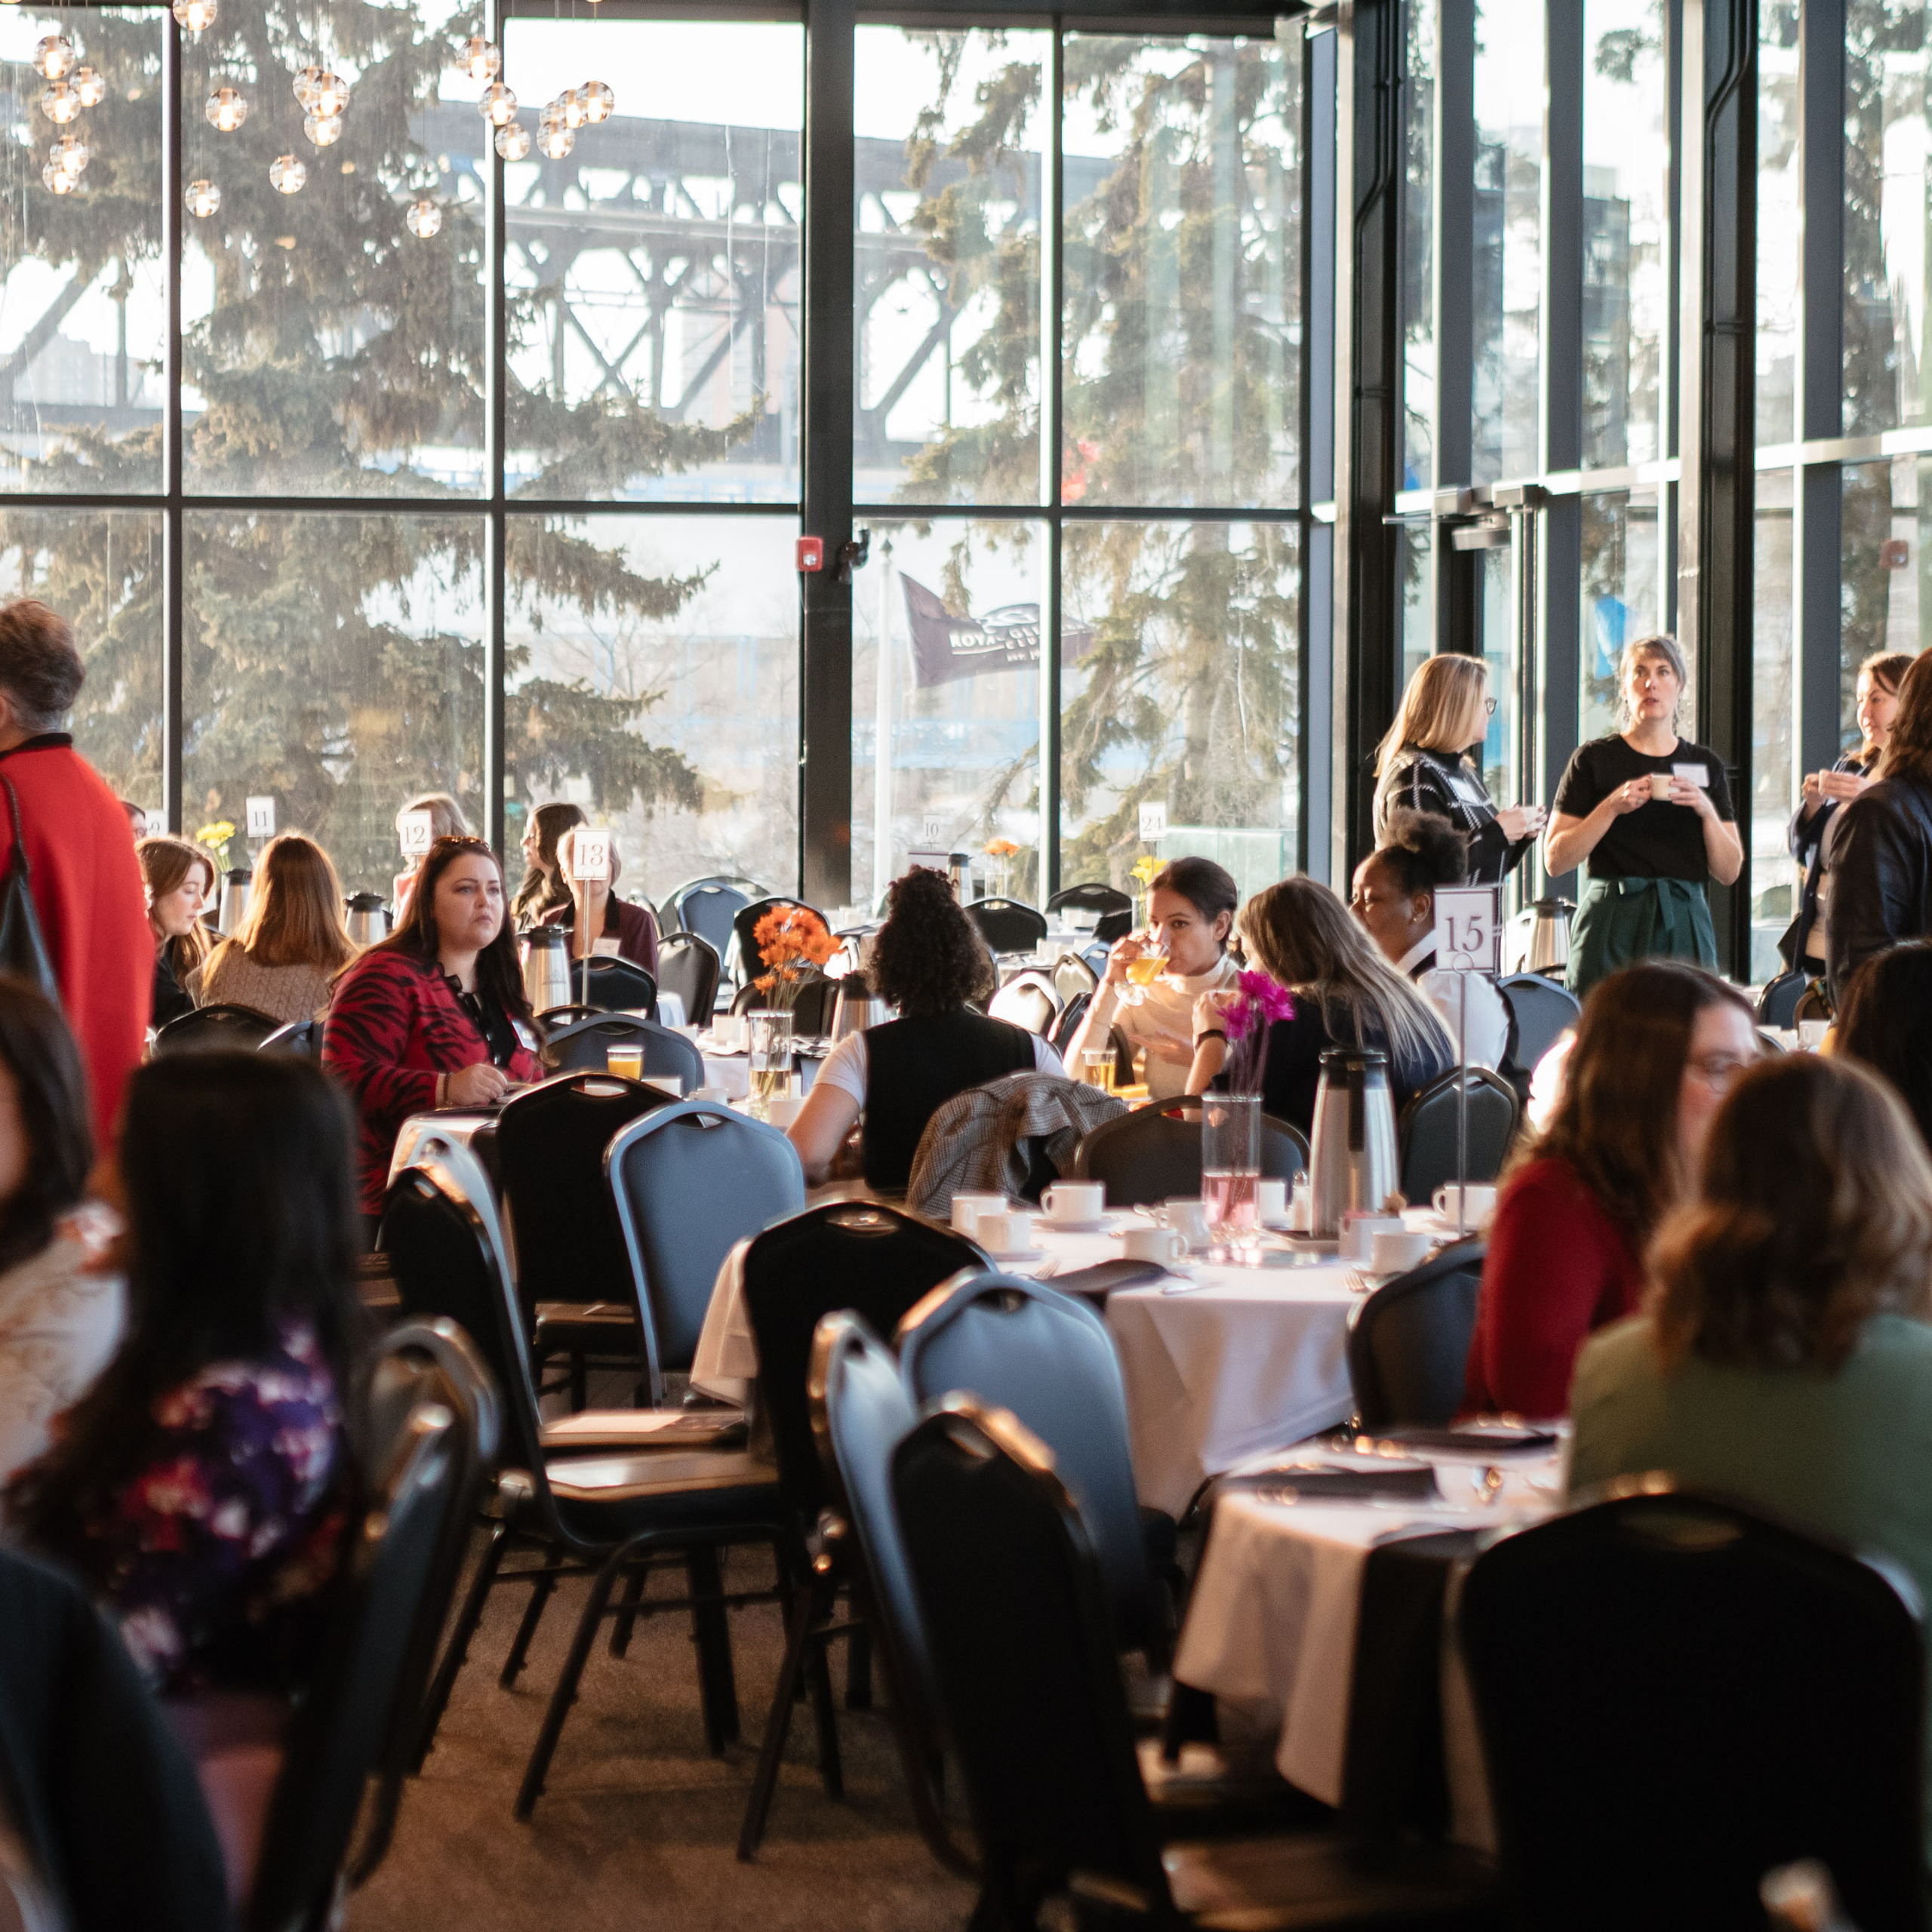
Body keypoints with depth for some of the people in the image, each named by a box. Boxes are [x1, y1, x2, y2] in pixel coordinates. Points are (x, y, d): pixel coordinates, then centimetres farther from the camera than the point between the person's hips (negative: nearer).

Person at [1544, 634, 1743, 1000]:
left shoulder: (1706, 765, 14)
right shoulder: (1594, 759, 5)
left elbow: (1730, 872, 11)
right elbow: (1555, 860, -2)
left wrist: (1706, 810, -4)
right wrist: (1613, 806, -11)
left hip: (1685, 926, 3)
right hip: (1613, 925, -3)